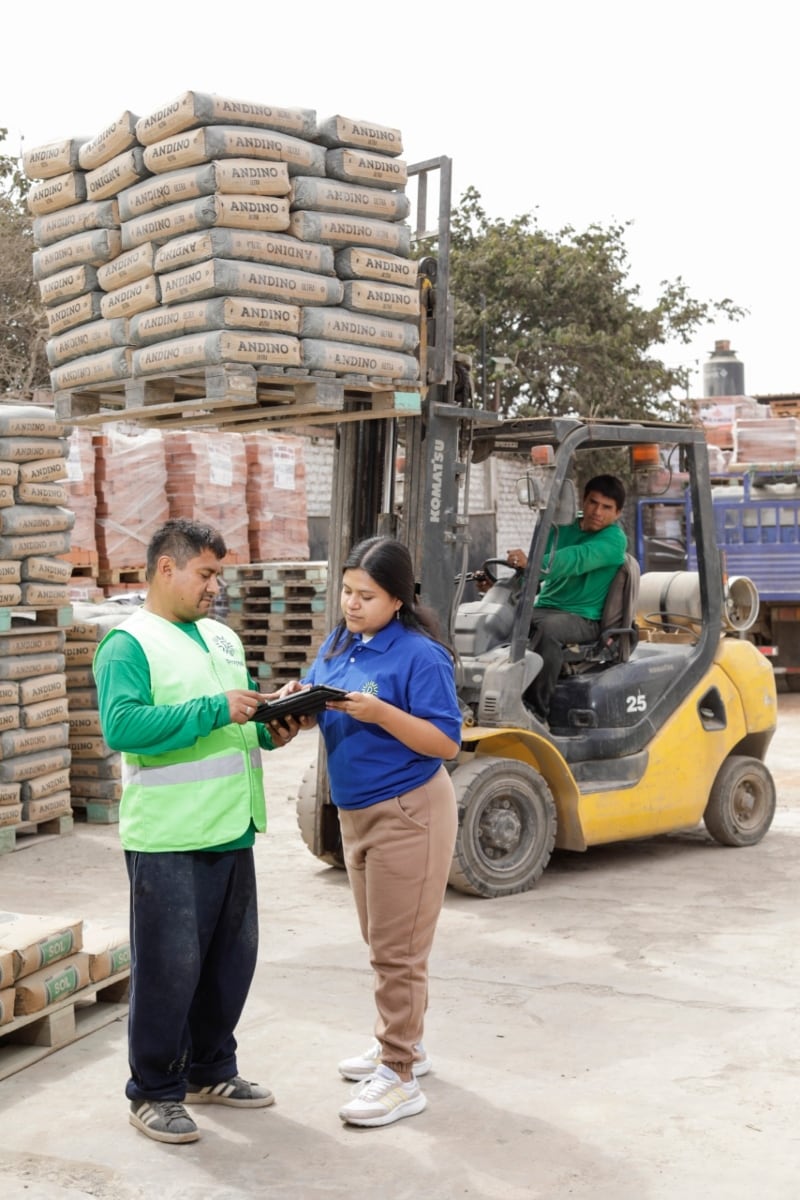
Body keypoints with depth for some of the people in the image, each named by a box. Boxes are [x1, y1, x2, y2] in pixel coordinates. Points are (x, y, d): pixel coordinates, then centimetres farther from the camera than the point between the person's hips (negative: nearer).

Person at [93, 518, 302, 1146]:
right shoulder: (129, 644, -10)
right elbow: (122, 725, -25)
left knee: (232, 959, 16)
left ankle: (211, 1070, 33)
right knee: (170, 967, 0)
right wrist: (215, 711, -23)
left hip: (232, 830, 8)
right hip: (169, 840, -8)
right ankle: (153, 1093, 16)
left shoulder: (223, 638, 15)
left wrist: (269, 730, 1)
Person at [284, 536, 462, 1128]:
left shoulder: (420, 656, -18)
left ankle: (400, 1076, 11)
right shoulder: (338, 645, 5)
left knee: (397, 949, 0)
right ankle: (402, 1041, 38)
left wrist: (379, 712, -30)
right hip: (357, 813, 8)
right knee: (382, 942, 21)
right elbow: (321, 713, 12)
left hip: (408, 813, -8)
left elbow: (447, 743, -20)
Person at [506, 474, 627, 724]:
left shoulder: (614, 539, -7)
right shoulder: (562, 528, 14)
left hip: (583, 618, -6)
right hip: (543, 608, 6)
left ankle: (536, 713, -34)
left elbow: (576, 559, -26)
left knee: (549, 629, -38)